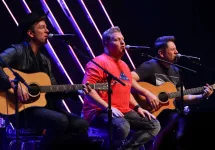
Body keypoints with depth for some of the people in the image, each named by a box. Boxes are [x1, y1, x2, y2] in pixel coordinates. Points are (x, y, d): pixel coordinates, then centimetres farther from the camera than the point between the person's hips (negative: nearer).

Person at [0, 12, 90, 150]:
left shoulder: (44, 60, 20)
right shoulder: (18, 51, -5)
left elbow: (54, 91, 21)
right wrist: (14, 84, -29)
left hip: (43, 107, 8)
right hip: (22, 109, -8)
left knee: (81, 124, -5)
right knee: (60, 120, -31)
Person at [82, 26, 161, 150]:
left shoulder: (124, 65, 22)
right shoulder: (99, 62, -8)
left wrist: (137, 107, 15)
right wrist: (108, 107, -25)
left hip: (124, 111, 9)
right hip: (100, 111, -9)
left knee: (154, 125, 0)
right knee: (122, 126, -39)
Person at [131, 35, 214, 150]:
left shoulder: (175, 71, 17)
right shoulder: (151, 66, -8)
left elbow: (182, 98, 19)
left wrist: (202, 96, 5)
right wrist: (148, 94, -27)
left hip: (170, 111, 7)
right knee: (179, 120, -33)